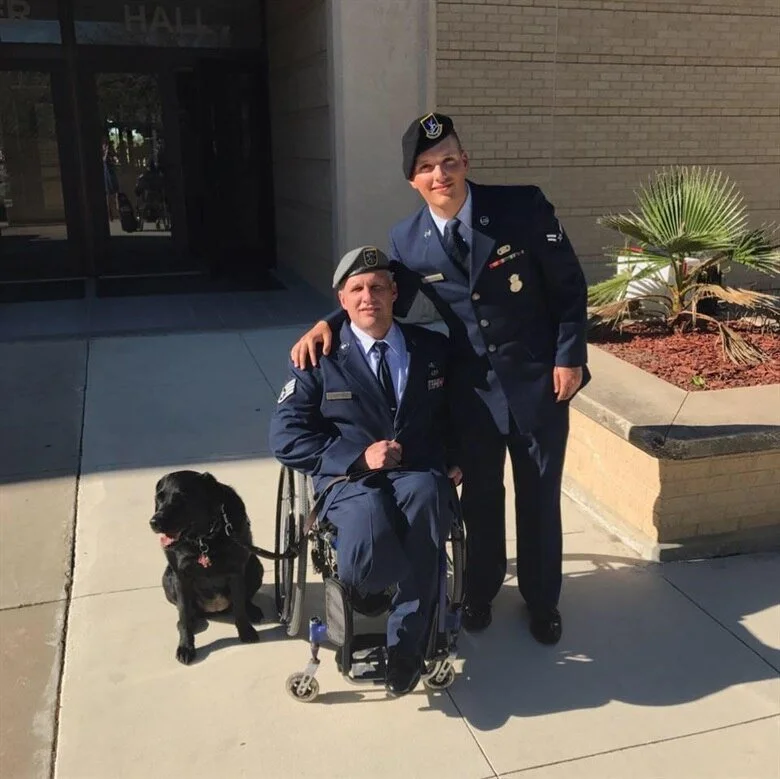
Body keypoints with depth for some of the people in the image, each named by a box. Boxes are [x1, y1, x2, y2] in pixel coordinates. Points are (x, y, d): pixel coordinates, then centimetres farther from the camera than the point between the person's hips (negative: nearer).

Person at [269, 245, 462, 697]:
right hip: (350, 478, -2)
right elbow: (286, 436, -1)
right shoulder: (320, 359, 6)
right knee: (369, 520, -38)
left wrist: (455, 460, 4)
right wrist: (357, 456, -12)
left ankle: (405, 646, -18)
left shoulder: (434, 349, 14)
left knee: (426, 495, -36)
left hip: (419, 475, 2)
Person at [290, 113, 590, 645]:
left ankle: (542, 600, 35)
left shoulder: (523, 206, -13)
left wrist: (569, 357, -9)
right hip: (473, 387, 2)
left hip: (539, 380, -1)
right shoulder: (407, 241, -6)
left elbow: (570, 285, -7)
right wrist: (327, 324, -10)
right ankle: (481, 591, 40)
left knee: (540, 497, 11)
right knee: (480, 496, 15)